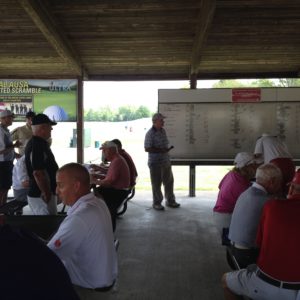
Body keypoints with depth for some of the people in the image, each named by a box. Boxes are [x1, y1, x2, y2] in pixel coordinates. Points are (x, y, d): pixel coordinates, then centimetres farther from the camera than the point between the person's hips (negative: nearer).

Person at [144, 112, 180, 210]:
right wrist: (161, 150, -21)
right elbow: (147, 148, -18)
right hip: (155, 163, -7)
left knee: (169, 181, 15)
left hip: (166, 161, 7)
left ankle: (170, 201, 30)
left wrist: (167, 149, 4)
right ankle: (157, 203, 19)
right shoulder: (150, 133, -15)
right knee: (156, 183, 4)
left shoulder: (163, 131, 8)